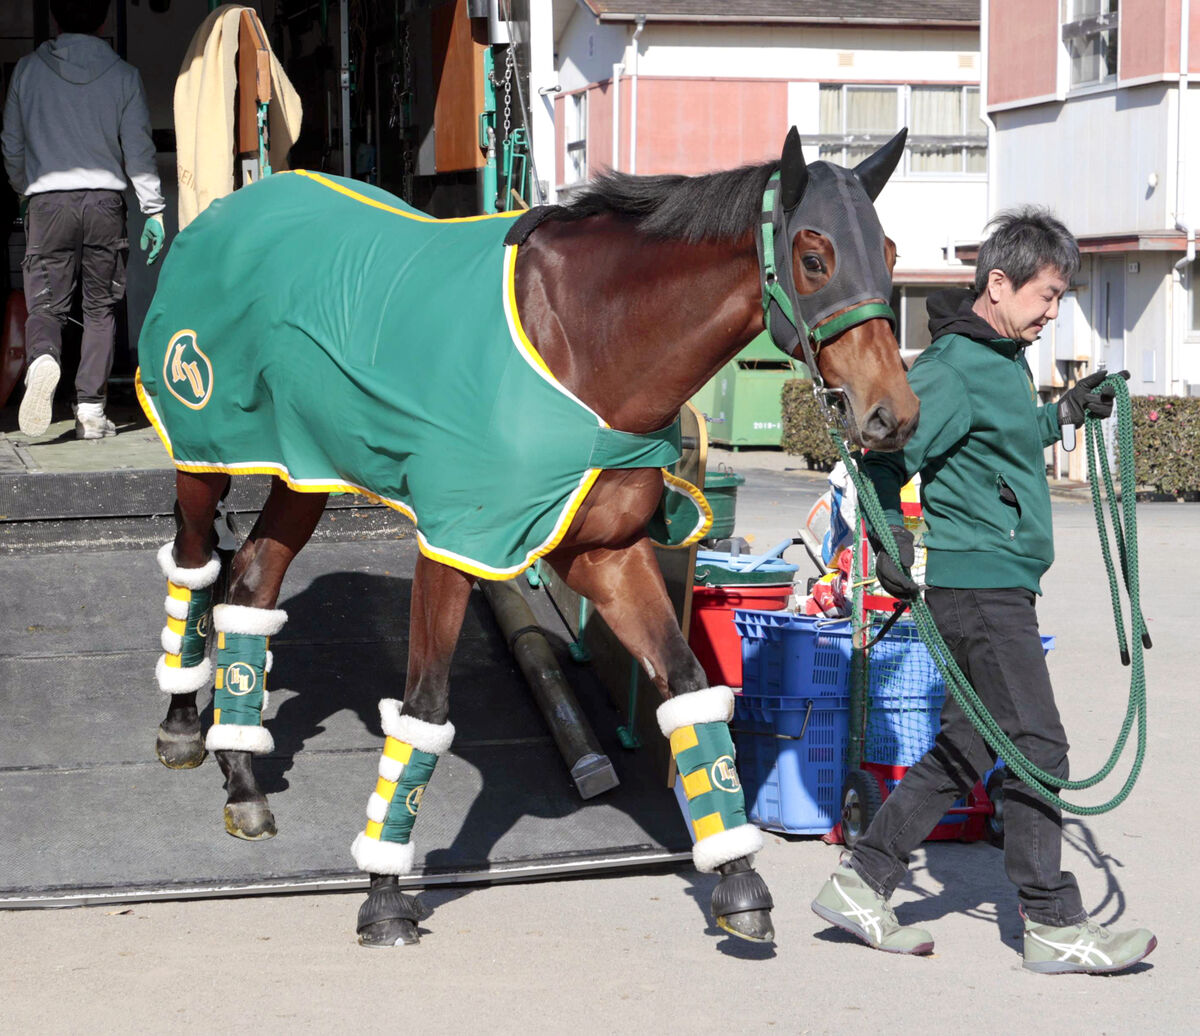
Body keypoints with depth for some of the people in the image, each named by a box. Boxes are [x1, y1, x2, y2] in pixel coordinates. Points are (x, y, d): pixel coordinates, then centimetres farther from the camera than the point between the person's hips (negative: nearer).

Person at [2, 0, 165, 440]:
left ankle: (43, 360, -30)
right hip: (105, 199, 0)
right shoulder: (123, 75, 2)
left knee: (45, 303, 3)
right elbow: (139, 151, 2)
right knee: (100, 308, 9)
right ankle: (91, 409, 4)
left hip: (48, 200, 0)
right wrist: (153, 211, 8)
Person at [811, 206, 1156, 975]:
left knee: (965, 747, 12)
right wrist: (891, 538, -31)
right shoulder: (954, 366, -15)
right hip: (980, 584, -10)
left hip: (1005, 585, 10)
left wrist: (1064, 413, 22)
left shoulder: (1004, 360, 16)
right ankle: (1055, 926, 2)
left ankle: (862, 883, 17)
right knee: (1036, 746, -6)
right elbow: (888, 450, -22)